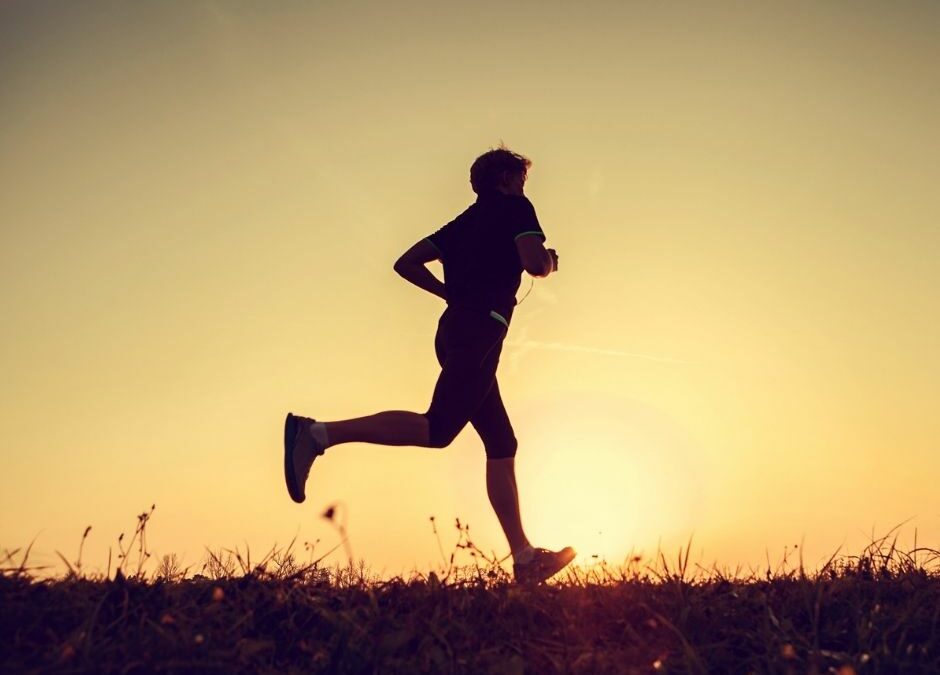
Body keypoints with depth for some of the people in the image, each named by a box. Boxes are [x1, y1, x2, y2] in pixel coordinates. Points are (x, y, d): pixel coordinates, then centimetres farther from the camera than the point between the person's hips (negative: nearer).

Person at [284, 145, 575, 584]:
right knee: (437, 429, -21)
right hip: (480, 330, -9)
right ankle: (319, 433, -28)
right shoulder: (515, 207, 6)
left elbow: (407, 263, 21)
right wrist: (550, 261, 12)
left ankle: (525, 558, 6)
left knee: (501, 446, 7)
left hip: (455, 332, 9)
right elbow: (534, 263, -10)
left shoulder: (464, 222, 26)